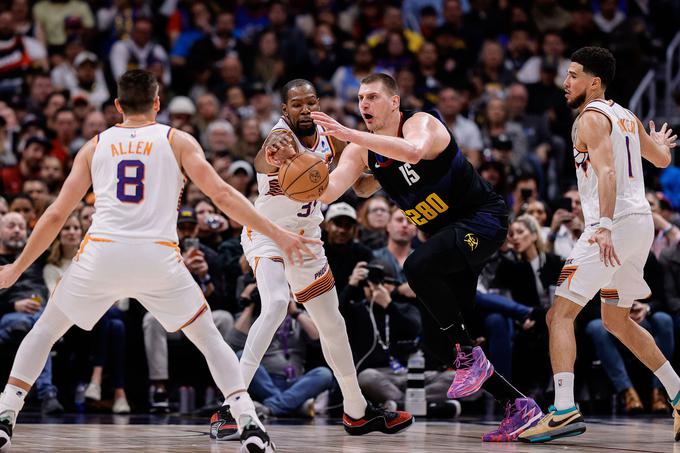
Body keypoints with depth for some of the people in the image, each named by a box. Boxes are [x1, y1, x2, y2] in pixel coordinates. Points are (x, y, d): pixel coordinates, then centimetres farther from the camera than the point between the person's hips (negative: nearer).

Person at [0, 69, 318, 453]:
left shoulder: (95, 146, 18)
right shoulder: (178, 141, 14)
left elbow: (56, 215, 17)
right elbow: (222, 194, 2)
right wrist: (277, 234, 5)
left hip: (101, 254, 1)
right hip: (159, 259, -1)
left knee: (46, 330, 22)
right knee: (209, 339, 16)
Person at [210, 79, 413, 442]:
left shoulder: (330, 139, -5)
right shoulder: (281, 136, -26)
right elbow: (261, 161, -51)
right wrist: (274, 150, -75)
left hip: (306, 239, 7)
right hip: (266, 235, -7)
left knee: (332, 323, 16)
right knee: (276, 305, -31)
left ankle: (357, 412, 32)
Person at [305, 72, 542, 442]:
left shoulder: (421, 123, -17)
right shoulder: (363, 150, 3)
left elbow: (413, 151, -42)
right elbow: (327, 191, -8)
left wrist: (349, 134, -47)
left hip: (482, 219, -9)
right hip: (447, 234, 9)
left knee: (418, 267, -34)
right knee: (450, 332, 4)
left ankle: (470, 356, -22)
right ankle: (519, 406, 14)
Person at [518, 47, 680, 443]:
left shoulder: (591, 118, -7)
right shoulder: (627, 117, 18)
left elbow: (607, 172, -23)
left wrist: (605, 226, -35)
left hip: (615, 224, -9)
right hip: (642, 222, 9)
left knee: (561, 314, -11)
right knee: (617, 320, 23)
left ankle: (565, 411, -25)